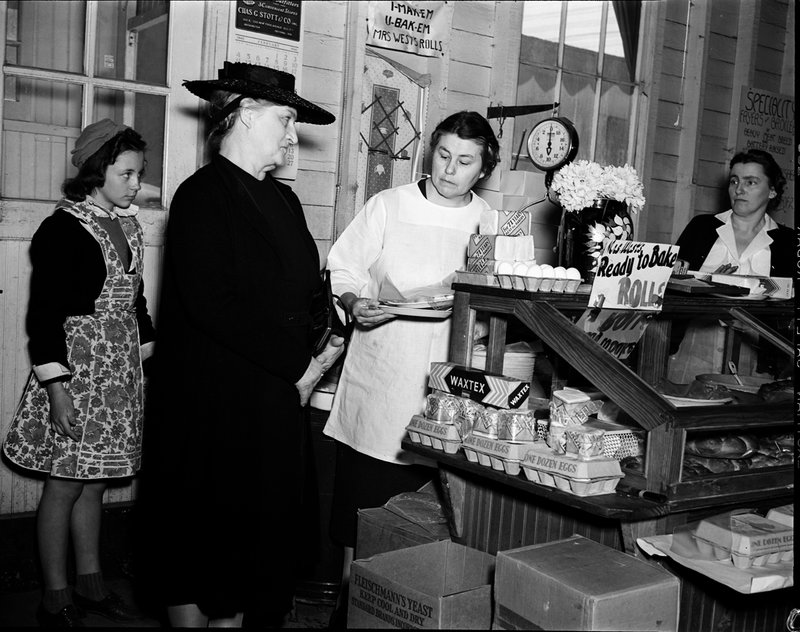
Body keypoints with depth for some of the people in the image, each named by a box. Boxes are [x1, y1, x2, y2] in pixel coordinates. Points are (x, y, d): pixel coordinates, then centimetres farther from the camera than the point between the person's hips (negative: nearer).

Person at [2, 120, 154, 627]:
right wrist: (56, 386, -17)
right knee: (66, 482, 0)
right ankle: (56, 598, 12)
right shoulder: (62, 228, -10)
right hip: (77, 362, -6)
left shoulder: (129, 226, 10)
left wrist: (147, 352, 13)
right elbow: (44, 313, -13)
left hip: (122, 368, 7)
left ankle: (90, 581, 25)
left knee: (95, 480, 14)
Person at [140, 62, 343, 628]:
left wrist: (327, 340, -5)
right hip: (216, 406, -7)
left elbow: (306, 287, 15)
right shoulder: (202, 196, -10)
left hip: (279, 399, 7)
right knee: (203, 535, 6)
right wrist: (298, 366, -15)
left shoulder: (282, 199, 14)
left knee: (263, 530, 12)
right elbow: (213, 305, -19)